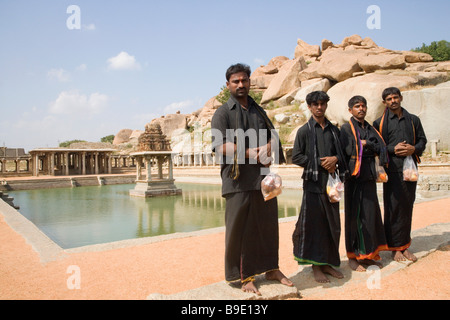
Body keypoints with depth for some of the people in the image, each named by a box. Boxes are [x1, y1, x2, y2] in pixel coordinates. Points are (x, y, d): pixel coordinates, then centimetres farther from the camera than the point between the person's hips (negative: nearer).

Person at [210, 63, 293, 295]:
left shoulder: (259, 111, 19)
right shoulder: (223, 112, 1)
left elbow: (273, 137, 16)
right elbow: (219, 146, -12)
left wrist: (267, 148, -7)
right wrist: (251, 153, -16)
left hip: (263, 177, 5)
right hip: (238, 180, -5)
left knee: (268, 224, 12)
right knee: (240, 229, 1)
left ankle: (271, 268, 29)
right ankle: (244, 276, 16)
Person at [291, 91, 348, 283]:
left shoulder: (334, 130, 13)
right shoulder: (304, 130, 0)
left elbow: (343, 153, 17)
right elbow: (296, 157, -5)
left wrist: (335, 159, -6)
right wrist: (320, 163, -11)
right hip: (313, 182, -4)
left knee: (332, 223, 8)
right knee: (313, 224, -2)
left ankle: (328, 263, 21)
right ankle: (315, 265, 9)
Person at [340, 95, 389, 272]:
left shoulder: (370, 128, 17)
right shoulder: (346, 128, -2)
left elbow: (381, 148, 4)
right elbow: (349, 150, -18)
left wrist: (365, 144, -7)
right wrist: (370, 146, -7)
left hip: (369, 177, 6)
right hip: (355, 177, -6)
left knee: (370, 214, 8)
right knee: (355, 215, -2)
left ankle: (366, 254, 19)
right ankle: (353, 256, 8)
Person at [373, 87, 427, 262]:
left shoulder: (413, 120, 13)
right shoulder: (380, 123, 4)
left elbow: (422, 140, 14)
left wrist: (414, 149, -6)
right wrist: (393, 149, -13)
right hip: (392, 170, -3)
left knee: (407, 206, 6)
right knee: (393, 207, -2)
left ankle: (405, 245, 18)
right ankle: (395, 247, 8)